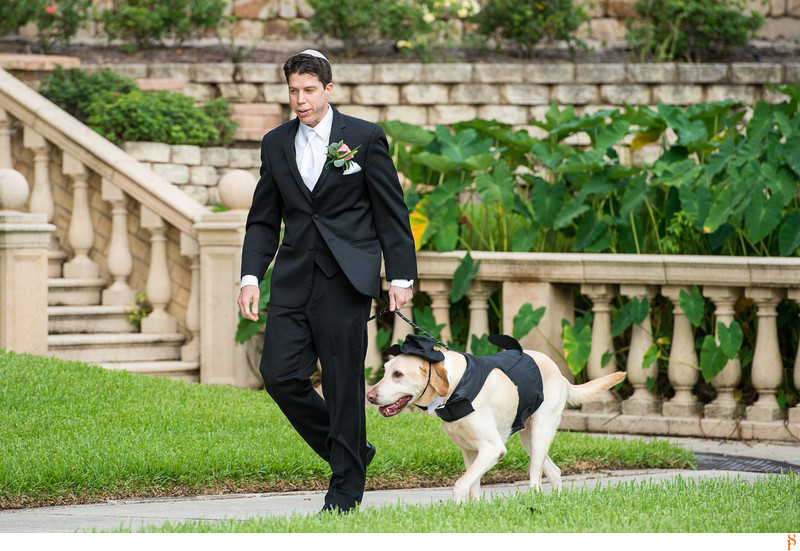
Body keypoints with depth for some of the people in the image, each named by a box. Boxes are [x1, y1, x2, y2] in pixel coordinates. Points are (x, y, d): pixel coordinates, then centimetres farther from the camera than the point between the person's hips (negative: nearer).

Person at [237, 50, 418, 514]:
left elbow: (392, 212, 2)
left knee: (344, 384, -3)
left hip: (346, 279, -4)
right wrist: (251, 277, 4)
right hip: (294, 280, 4)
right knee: (280, 374, -6)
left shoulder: (365, 138, 1)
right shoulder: (277, 144, 12)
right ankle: (350, 451, 15)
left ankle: (346, 491, 8)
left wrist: (401, 275, -4)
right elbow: (263, 220, 16)